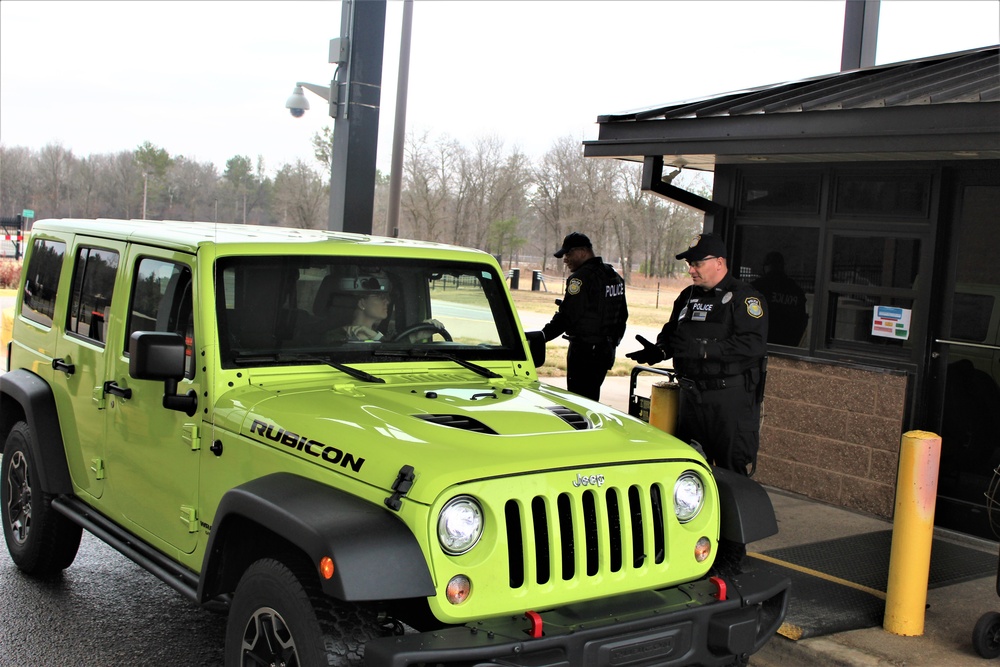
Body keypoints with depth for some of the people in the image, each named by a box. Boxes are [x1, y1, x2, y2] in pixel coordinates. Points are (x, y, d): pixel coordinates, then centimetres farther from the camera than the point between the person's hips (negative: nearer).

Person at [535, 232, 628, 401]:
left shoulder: (580, 278, -16)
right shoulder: (615, 277, 14)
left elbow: (567, 316, -20)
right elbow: (622, 317, 20)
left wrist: (542, 335, -15)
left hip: (584, 351, -9)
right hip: (606, 352, 9)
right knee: (592, 400, 16)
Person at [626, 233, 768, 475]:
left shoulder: (744, 297, -9)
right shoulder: (688, 296, 15)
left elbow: (754, 344, -22)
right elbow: (671, 332, 25)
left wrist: (703, 349, -26)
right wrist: (659, 350, 1)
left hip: (731, 399, -7)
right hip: (691, 396, 7)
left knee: (734, 473, -3)